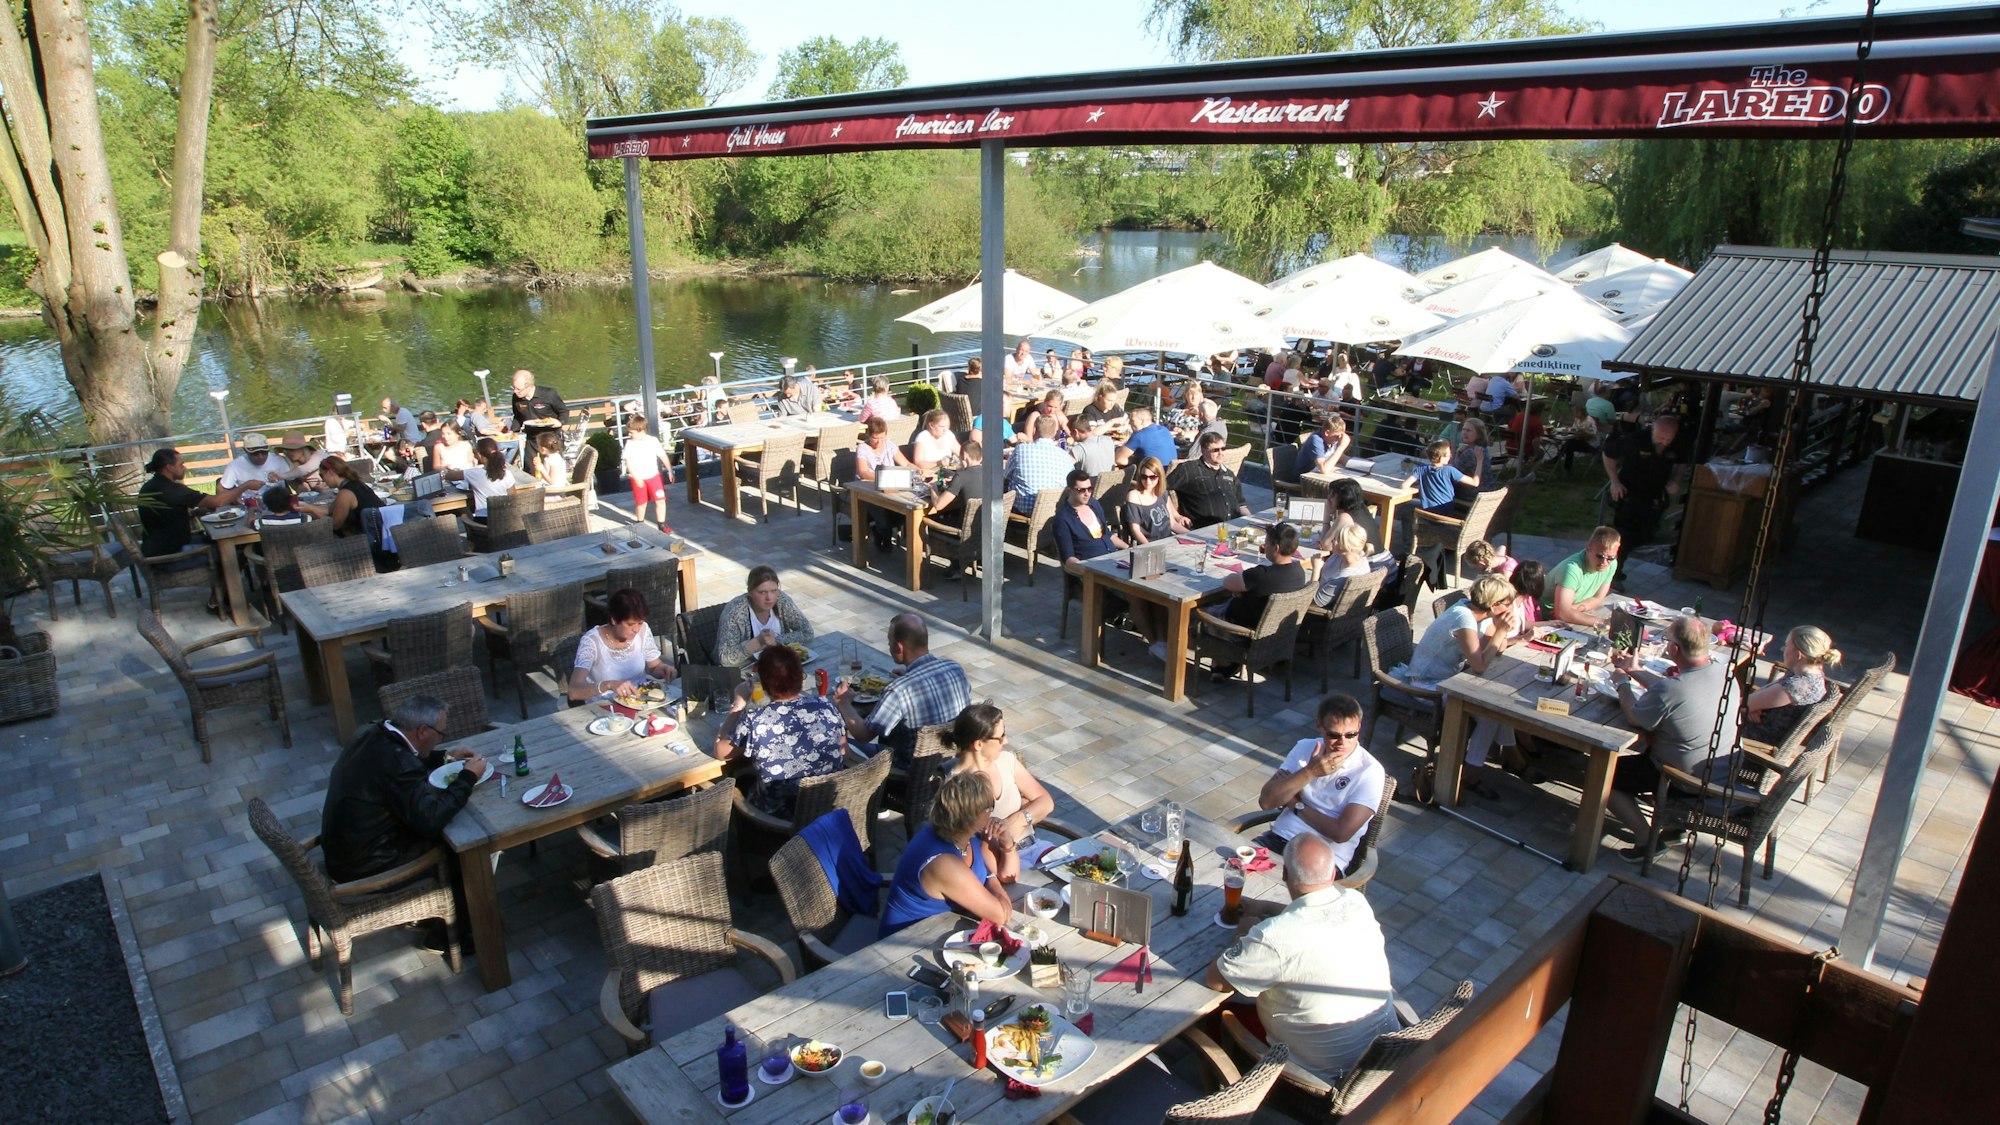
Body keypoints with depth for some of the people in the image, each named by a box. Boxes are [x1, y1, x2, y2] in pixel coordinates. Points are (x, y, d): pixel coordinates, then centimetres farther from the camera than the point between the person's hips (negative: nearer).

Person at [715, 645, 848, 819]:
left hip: (778, 815, -3)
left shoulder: (754, 720, -20)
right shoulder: (826, 707, -11)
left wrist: (738, 704, 6)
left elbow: (720, 752, 0)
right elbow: (844, 757, 4)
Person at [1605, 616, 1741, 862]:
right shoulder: (1727, 671, -10)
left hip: (1687, 781, -8)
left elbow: (1634, 717, -14)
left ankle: (1647, 839, 6)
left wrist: (1622, 682, 2)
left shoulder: (1669, 690, -33)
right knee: (1648, 750, 32)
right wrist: (1636, 672, 16)